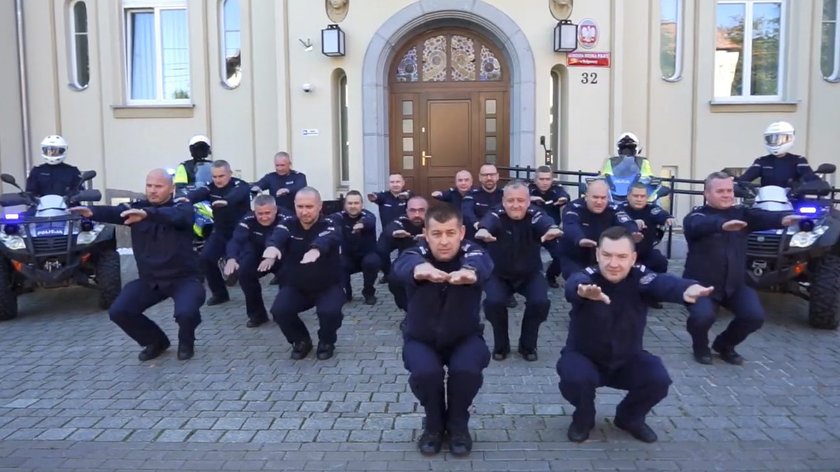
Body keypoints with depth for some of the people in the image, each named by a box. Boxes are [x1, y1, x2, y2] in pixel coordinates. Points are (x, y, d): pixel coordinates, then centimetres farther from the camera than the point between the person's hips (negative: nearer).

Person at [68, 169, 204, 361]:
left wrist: (147, 214, -53)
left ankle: (186, 342, 8)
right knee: (118, 311, -10)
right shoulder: (137, 208, 3)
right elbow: (113, 212, -17)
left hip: (183, 278, -5)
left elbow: (174, 216, -34)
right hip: (150, 279, 5)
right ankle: (156, 341, 17)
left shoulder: (182, 209, -9)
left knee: (186, 312, -30)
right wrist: (91, 211, -40)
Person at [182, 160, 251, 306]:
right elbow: (200, 192, -22)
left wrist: (226, 201, -64)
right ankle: (220, 293, 7)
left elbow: (237, 195, -40)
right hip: (221, 231, 5)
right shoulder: (212, 187, 0)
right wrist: (188, 198, -47)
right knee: (206, 258, -8)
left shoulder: (240, 185, -15)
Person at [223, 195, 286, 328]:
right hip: (259, 257, 2)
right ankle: (257, 313, -4)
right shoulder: (248, 220, -20)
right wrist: (231, 258, -56)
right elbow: (236, 240, -34)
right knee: (244, 272, -24)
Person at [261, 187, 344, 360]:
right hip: (295, 286, 3)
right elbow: (278, 236, -33)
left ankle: (326, 342, 5)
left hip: (328, 286, -2)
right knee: (279, 311, -22)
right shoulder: (288, 224, -9)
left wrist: (315, 249, -68)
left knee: (330, 311, -30)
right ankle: (301, 341, 9)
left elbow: (326, 239, -43)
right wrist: (272, 247, -60)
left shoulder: (328, 226, -17)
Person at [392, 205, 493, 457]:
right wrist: (419, 269, -70)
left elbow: (482, 263, -44)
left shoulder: (471, 251, -19)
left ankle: (458, 424, 2)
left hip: (465, 336, 0)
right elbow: (402, 265, -44)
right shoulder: (418, 253, -19)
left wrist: (470, 271, -71)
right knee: (425, 372, -28)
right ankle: (434, 424, 3)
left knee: (467, 369, -29)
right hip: (420, 338, 0)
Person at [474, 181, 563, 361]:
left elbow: (545, 221, -43)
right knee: (493, 301, -26)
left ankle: (528, 345, 5)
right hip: (499, 274, -1)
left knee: (540, 301, -23)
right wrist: (483, 229, -71)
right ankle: (501, 345, 2)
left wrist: (552, 228, -69)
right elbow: (488, 222, -45)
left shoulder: (534, 215, -19)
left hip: (530, 275, 1)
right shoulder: (497, 216, -21)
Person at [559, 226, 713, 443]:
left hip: (628, 359, 3)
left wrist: (687, 288, -67)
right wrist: (583, 291, -77)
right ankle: (583, 419, 5)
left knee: (658, 379, -21)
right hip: (584, 356, -2)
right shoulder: (586, 277, -25)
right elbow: (573, 286, -50)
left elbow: (663, 283, -42)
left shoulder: (640, 277, -20)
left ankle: (630, 418, 12)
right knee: (575, 379, -31)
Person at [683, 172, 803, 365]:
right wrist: (723, 225, -56)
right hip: (701, 283, -5)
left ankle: (724, 344, 19)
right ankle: (700, 346, 8)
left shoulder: (740, 213, 6)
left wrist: (782, 219, -39)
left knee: (755, 316, -13)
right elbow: (700, 225, -34)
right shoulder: (696, 216, -8)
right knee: (703, 316, -28)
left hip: (734, 284, 5)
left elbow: (761, 217, -15)